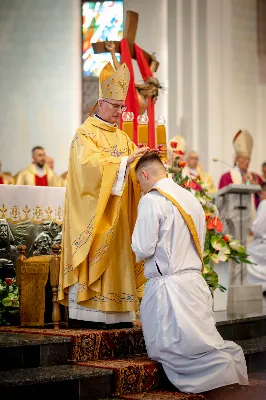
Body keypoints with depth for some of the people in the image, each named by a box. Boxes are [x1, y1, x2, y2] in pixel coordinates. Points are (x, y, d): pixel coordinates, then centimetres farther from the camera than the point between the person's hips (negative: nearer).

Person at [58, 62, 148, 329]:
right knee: (93, 260, -10)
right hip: (92, 214, -7)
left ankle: (116, 313, 4)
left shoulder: (122, 137, 17)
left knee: (116, 260, 3)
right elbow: (91, 164, -22)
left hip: (117, 215, 7)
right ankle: (86, 314, -8)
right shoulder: (85, 134, -5)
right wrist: (125, 160, -27)